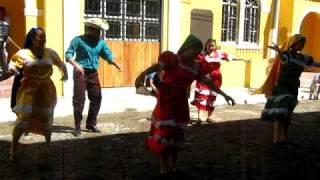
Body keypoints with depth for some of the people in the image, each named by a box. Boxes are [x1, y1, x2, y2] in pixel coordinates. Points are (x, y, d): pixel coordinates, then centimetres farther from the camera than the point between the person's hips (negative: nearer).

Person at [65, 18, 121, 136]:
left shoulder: (100, 42, 8)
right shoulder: (78, 40, -6)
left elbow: (108, 55, 7)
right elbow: (68, 54, -10)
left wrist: (115, 63, -13)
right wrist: (75, 64, -28)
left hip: (93, 73, 5)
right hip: (80, 72, -5)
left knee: (96, 98, 8)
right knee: (79, 99, -5)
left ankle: (91, 124, 22)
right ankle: (77, 126, 5)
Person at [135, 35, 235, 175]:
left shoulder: (195, 66, 10)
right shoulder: (172, 59, -8)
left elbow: (208, 82, 15)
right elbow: (157, 66, -27)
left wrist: (224, 95, 14)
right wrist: (143, 74, -47)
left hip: (181, 103, 6)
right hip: (166, 102, -6)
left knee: (177, 135, 11)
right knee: (164, 134, -7)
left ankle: (173, 167, 26)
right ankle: (164, 170, 2)